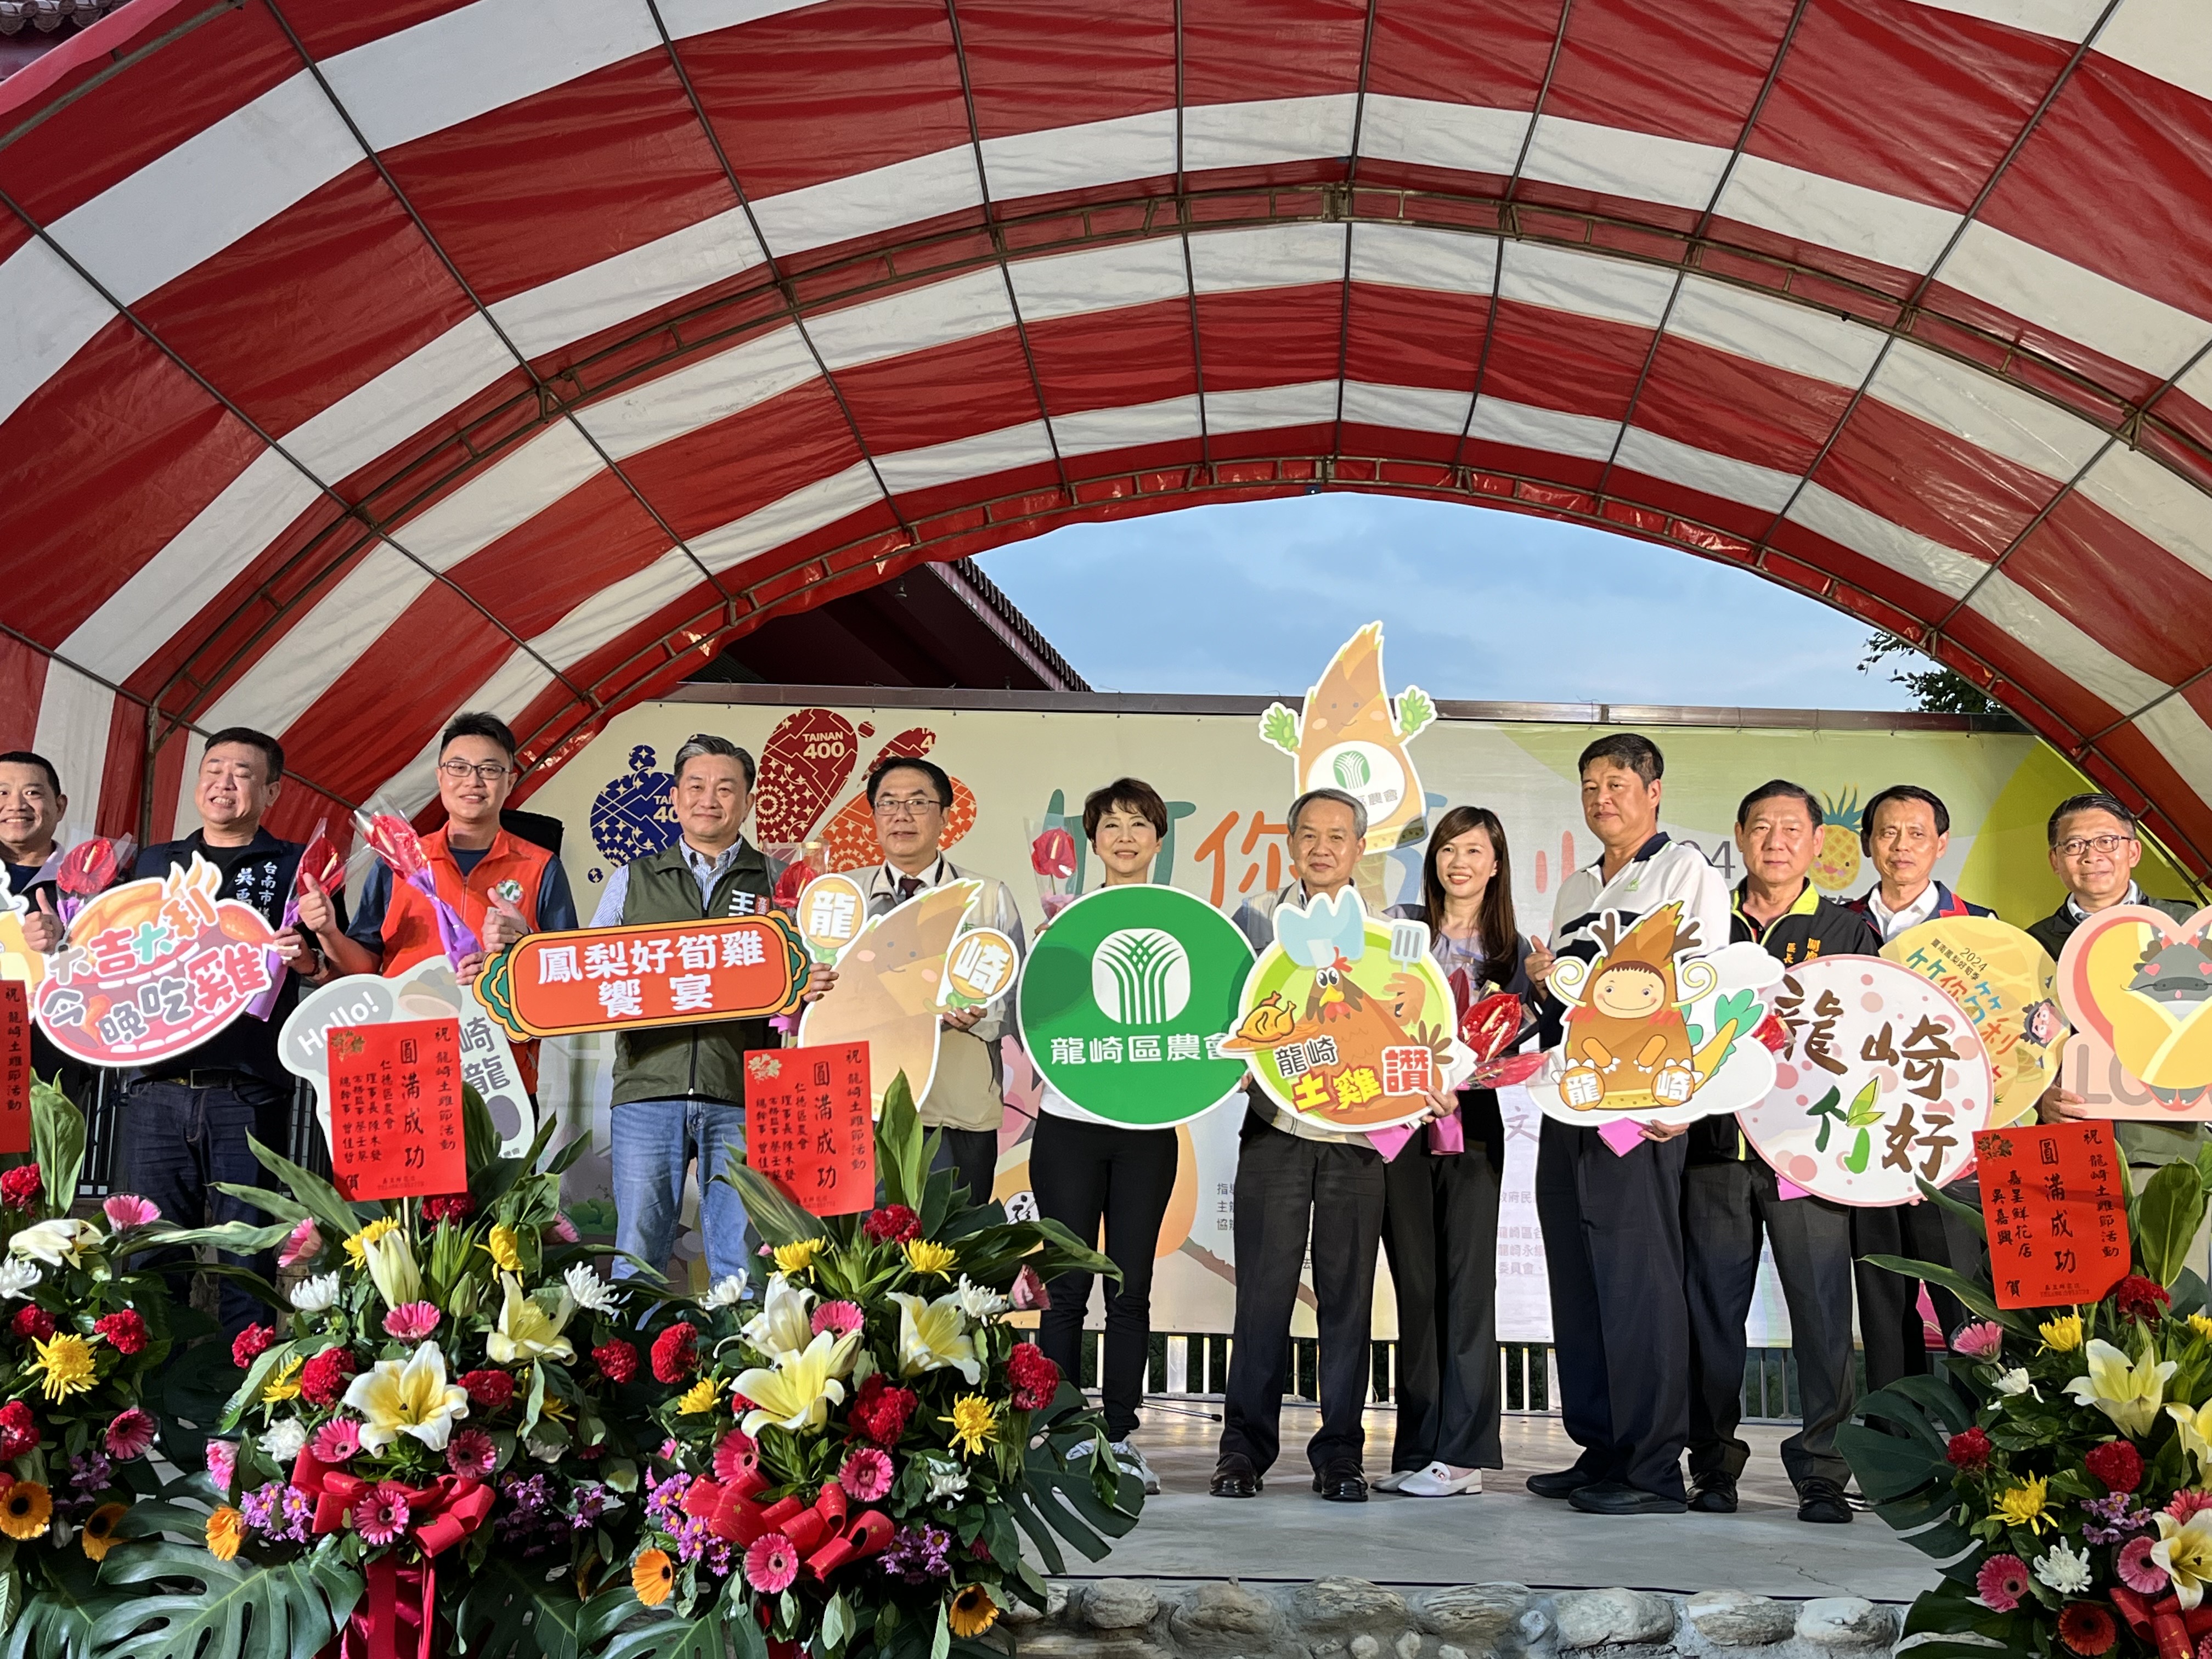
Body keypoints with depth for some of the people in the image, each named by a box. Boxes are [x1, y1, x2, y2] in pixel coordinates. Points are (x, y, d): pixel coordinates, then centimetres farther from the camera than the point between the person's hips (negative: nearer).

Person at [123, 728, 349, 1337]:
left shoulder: (298, 868, 8)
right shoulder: (153, 864, 19)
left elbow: (345, 979, 4)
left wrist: (307, 960, -17)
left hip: (249, 1096, -3)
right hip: (156, 1088, 3)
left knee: (247, 1262, -1)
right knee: (150, 1260, 4)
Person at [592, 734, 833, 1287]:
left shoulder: (776, 882, 13)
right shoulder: (633, 880, 17)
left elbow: (805, 976, 11)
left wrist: (812, 988, -12)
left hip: (741, 1093, -1)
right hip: (649, 1083, 1)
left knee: (742, 1260, 0)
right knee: (637, 1255, 3)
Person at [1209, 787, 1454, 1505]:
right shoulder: (1257, 918, 9)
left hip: (1360, 1134, 1)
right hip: (1276, 1129, -1)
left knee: (1348, 1295, 4)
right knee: (1264, 1289, -1)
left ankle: (1340, 1452, 13)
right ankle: (1245, 1446, 10)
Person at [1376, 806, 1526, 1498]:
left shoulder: (1512, 949, 8)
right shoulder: (1398, 924, 7)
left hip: (1471, 1123, 0)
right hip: (1400, 1120, 0)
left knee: (1467, 1280, -3)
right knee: (1414, 1282, 4)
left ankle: (1463, 1451, 0)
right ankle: (1416, 1451, 10)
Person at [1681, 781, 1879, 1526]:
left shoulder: (1847, 931, 10)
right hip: (1716, 1141, 2)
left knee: (1821, 1305, -3)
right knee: (1712, 1304, 4)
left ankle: (1823, 1470, 6)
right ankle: (1714, 1461, 14)